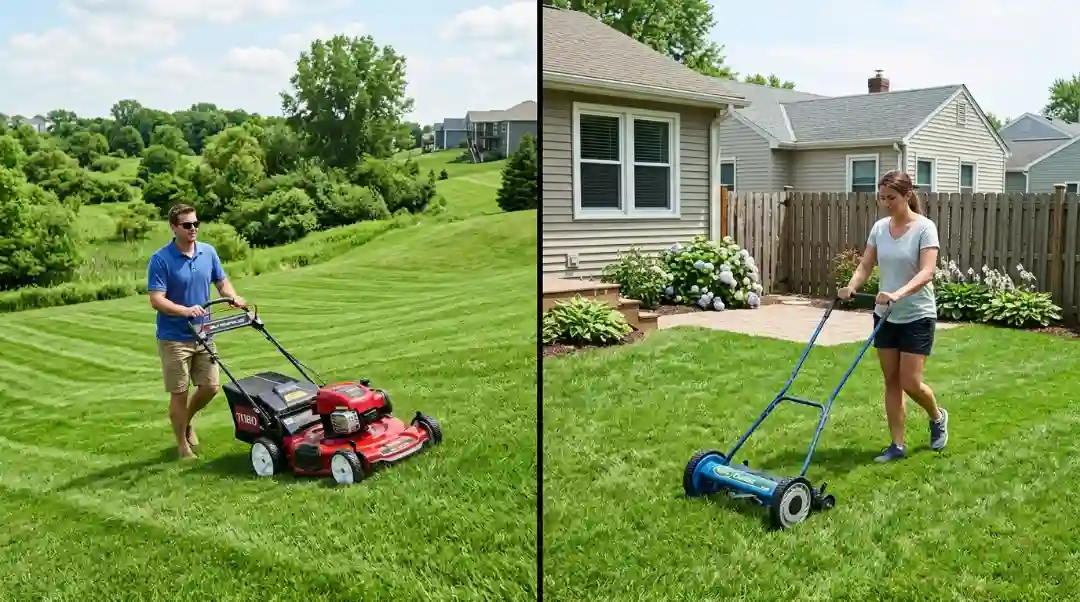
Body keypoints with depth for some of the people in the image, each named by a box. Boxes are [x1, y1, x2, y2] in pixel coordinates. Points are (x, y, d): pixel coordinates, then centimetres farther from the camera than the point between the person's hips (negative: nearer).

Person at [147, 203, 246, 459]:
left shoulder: (209, 252, 2)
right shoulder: (160, 259, -15)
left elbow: (222, 282, 11)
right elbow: (156, 300, -20)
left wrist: (233, 297, -10)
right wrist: (185, 310, -34)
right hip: (174, 338, -5)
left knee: (211, 386, 7)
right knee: (179, 393, 3)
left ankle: (186, 421, 35)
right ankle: (183, 445, 18)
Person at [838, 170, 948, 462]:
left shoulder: (924, 228, -13)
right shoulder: (879, 227, 3)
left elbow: (926, 273, -24)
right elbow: (865, 266, 2)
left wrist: (898, 294, -40)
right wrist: (851, 287, -19)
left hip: (917, 316, -5)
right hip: (885, 315, 5)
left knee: (910, 382, -5)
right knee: (891, 381, 7)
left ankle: (937, 416, 27)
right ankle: (897, 445, 15)